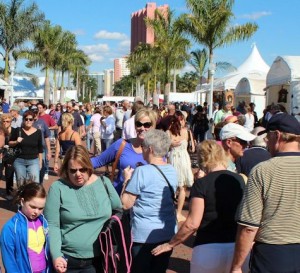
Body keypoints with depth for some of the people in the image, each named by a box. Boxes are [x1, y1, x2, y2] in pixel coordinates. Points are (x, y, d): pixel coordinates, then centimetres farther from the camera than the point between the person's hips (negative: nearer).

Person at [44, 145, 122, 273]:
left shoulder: (104, 183, 1)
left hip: (100, 259, 3)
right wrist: (56, 256, -17)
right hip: (68, 260, -2)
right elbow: (52, 225, -8)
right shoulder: (58, 188, -7)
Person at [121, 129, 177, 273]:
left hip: (144, 235, -6)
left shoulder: (141, 172, -17)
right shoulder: (172, 171, 3)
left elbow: (126, 204, -15)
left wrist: (127, 179, -1)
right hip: (168, 233, 6)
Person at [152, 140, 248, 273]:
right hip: (238, 248, 4)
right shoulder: (239, 180, 3)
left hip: (209, 249, -4)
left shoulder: (201, 184, -10)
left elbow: (192, 224, -13)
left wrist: (170, 244, -3)